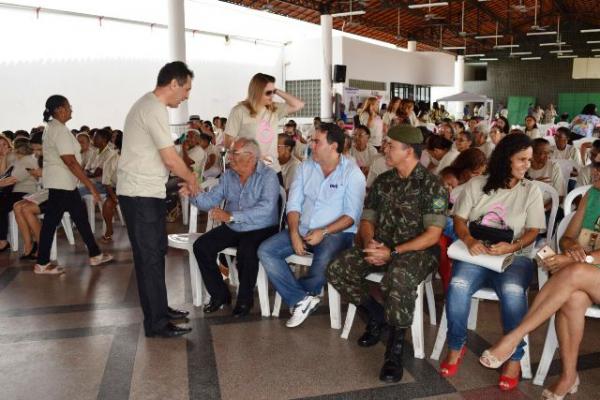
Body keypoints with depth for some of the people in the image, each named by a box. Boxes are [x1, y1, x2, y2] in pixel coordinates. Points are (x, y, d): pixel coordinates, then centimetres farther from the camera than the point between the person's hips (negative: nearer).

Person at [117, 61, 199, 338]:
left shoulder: (148, 105, 16)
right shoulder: (154, 109, -17)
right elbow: (171, 159, -17)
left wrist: (183, 179, 13)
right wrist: (191, 179, -1)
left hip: (145, 193, 10)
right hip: (141, 194, -10)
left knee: (155, 253, 17)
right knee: (150, 257, -4)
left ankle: (159, 309, 30)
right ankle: (156, 323, 6)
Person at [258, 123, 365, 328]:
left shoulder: (352, 173, -5)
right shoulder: (305, 167, 9)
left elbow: (352, 215, -10)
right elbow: (294, 204, 5)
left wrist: (323, 232, -21)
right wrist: (294, 233, -12)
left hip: (336, 232, -5)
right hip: (303, 229, 5)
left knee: (324, 261, -35)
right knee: (265, 250, -13)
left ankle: (295, 295, -1)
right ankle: (303, 299, -15)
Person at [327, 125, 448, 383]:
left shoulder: (431, 185, -8)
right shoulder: (382, 181, 10)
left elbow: (432, 235, -13)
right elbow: (367, 220, 12)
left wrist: (393, 252, -21)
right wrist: (369, 243, -11)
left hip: (417, 251, -6)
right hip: (381, 247, 6)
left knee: (398, 278, -39)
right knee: (337, 269, -14)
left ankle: (396, 347, -19)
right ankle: (376, 315, 9)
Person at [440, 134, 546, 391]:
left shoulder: (531, 190, 9)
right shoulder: (476, 184, 8)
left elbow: (533, 231, 3)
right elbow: (459, 220, 6)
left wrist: (511, 247, -17)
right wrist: (469, 240, -15)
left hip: (514, 256, 0)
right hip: (476, 252, 1)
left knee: (512, 293, -34)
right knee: (457, 287, -31)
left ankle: (514, 357, -9)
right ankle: (456, 346, -4)